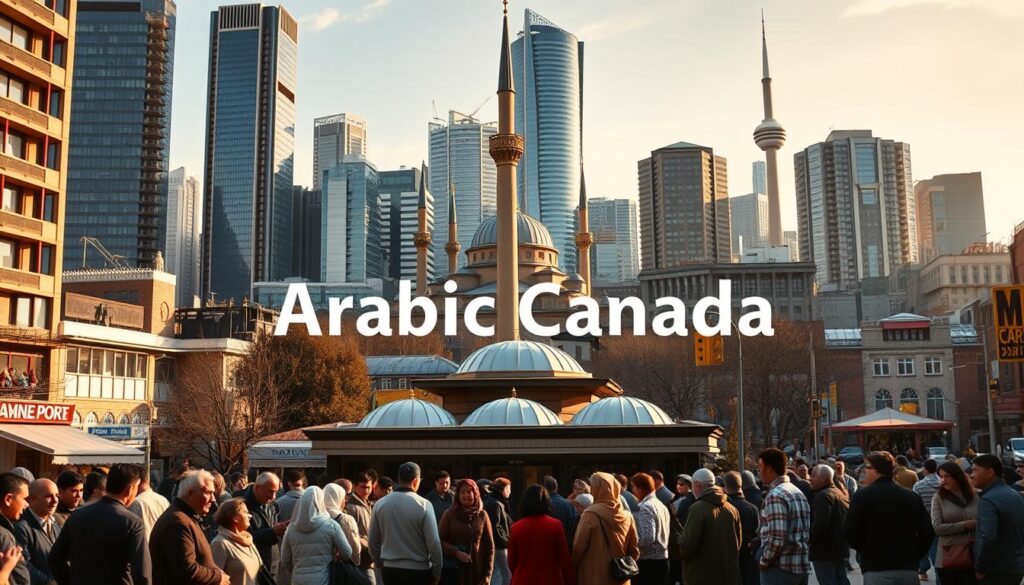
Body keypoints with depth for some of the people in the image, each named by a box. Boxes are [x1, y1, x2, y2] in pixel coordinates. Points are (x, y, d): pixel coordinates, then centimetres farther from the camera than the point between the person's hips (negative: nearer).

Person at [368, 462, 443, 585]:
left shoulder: (380, 504, 0)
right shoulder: (424, 505, -11)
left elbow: (373, 541, 6)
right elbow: (434, 542, -12)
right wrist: (436, 572, -1)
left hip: (390, 569, 4)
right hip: (418, 570, -3)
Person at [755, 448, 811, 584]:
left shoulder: (775, 495, -16)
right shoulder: (798, 492, 14)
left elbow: (777, 538, -23)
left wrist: (763, 561, -9)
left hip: (780, 567, -9)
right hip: (802, 566, 9)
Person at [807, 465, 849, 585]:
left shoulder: (823, 496, -17)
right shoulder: (841, 493, 14)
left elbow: (820, 524, -26)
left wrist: (809, 540, -13)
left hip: (824, 550, -9)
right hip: (841, 548, 9)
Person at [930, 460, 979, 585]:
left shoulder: (974, 496, 5)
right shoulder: (939, 498, -1)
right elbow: (936, 528, -9)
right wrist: (964, 525, -12)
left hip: (972, 557, 1)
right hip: (948, 559, -1)